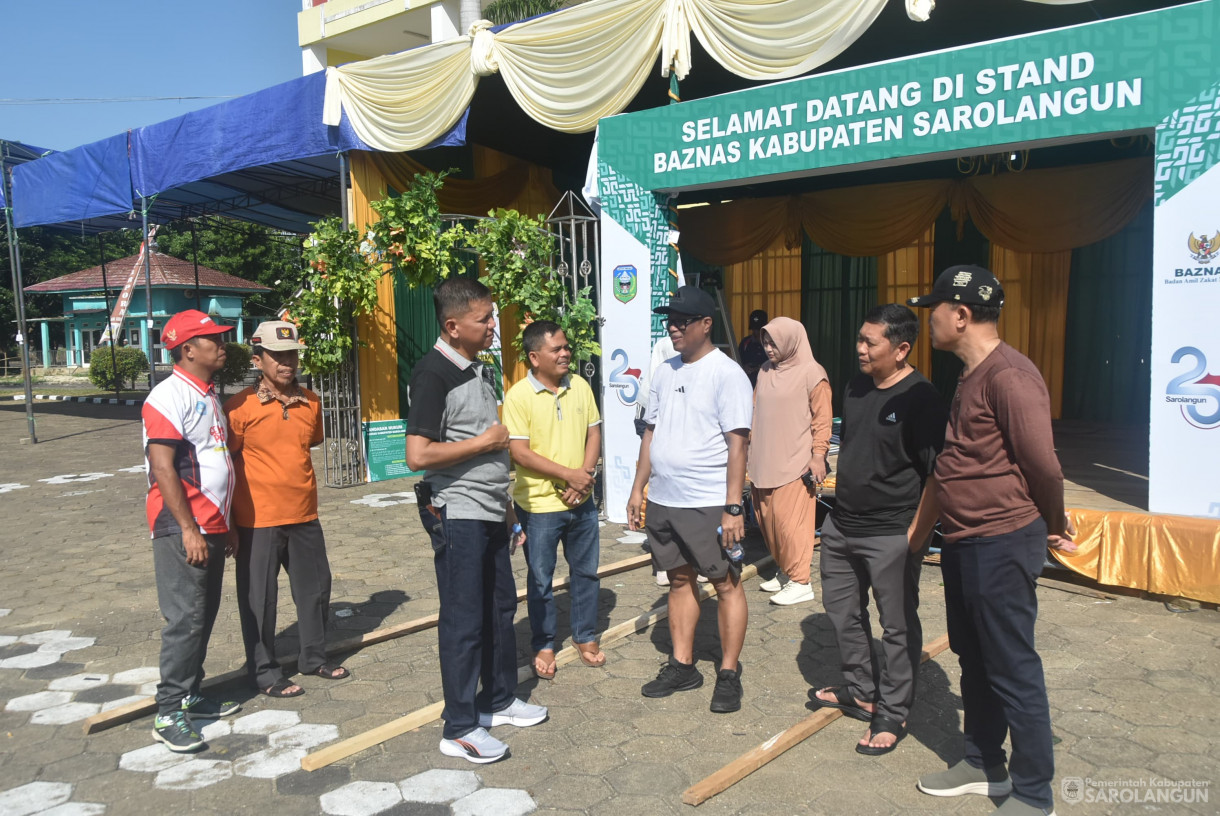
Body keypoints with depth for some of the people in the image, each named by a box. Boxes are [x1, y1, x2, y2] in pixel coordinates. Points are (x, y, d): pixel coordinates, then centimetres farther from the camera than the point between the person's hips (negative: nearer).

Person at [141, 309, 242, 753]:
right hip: (183, 530, -9)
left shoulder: (209, 396, 15)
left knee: (204, 616, 14)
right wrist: (188, 529, -21)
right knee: (186, 619, -6)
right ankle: (168, 714, 3)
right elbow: (162, 468, -20)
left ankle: (190, 695, 25)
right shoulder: (169, 396, -13)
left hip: (211, 527, 9)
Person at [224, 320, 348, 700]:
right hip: (258, 521, -5)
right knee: (259, 598, 5)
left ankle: (313, 657, 34)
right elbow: (227, 461, -7)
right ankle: (264, 671, 21)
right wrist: (229, 524, -6)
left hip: (304, 515, 6)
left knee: (316, 587, 16)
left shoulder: (310, 402, 4)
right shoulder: (240, 406, -11)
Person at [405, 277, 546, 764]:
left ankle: (498, 700, 33)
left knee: (500, 606, 16)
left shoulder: (480, 369, 12)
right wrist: (486, 441, -16)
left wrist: (507, 506, 19)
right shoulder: (433, 373, -16)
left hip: (490, 513, 9)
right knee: (464, 619, 0)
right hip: (456, 514, -9)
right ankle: (459, 729, 13)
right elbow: (418, 455, -25)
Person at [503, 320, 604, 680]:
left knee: (586, 572, 15)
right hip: (539, 504, -4)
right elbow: (519, 452, -17)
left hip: (581, 502, 5)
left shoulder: (580, 386, 3)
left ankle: (585, 636, 33)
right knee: (540, 579, 9)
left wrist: (585, 476, -10)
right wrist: (569, 474, -20)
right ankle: (543, 645, 26)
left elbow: (594, 433, 6)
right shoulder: (518, 396, -12)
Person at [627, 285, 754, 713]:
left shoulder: (727, 373, -10)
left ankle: (729, 673, 15)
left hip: (708, 503, -7)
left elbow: (737, 444, -14)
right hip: (663, 501, 7)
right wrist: (638, 488, 13)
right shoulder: (665, 372, 11)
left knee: (726, 584, 3)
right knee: (680, 579, 15)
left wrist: (732, 508, -18)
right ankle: (682, 666, 26)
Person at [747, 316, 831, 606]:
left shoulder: (811, 373, -6)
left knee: (790, 519, -7)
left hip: (795, 463, -7)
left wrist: (818, 455, -13)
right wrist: (747, 450, 17)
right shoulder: (765, 371, 12)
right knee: (766, 517, 9)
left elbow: (822, 418, -7)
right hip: (764, 462, 7)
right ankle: (784, 571, 24)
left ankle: (800, 581, 2)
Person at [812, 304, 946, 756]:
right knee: (842, 610, 19)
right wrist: (838, 508, 17)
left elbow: (937, 476, -18)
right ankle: (861, 692, 38)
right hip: (842, 525, 9)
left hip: (891, 536, -8)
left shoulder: (920, 399, -17)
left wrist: (916, 538, -19)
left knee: (898, 626, 6)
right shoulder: (855, 388, 7)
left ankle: (891, 715, 19)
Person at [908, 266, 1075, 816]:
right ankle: (983, 765, 38)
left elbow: (1042, 463, -20)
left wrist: (1052, 526, -5)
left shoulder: (1008, 376, -20)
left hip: (1001, 546, -10)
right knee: (974, 659, 20)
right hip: (964, 544, 10)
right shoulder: (970, 376, 13)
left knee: (1012, 669, 3)